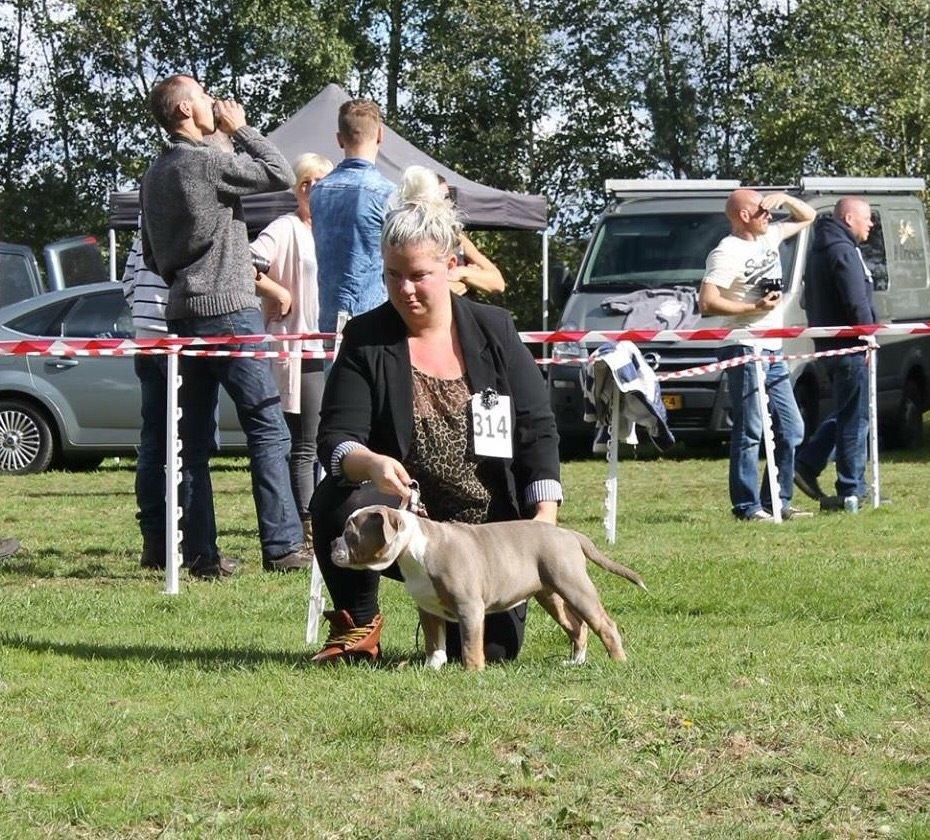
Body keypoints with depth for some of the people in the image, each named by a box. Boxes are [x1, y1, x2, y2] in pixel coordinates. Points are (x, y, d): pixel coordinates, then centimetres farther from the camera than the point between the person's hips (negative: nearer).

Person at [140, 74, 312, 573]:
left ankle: (199, 550, 6)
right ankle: (282, 546, -12)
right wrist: (241, 129, 2)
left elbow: (152, 256, 21)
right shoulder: (208, 163, -12)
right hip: (228, 311, -8)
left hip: (183, 314, 8)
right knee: (267, 429, -7)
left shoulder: (154, 176, 14)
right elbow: (281, 176, -7)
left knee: (194, 439, 8)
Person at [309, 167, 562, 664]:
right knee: (338, 502, -34)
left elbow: (537, 428, 3)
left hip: (491, 525, 1)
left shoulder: (494, 331, 3)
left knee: (489, 649, -13)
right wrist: (370, 464, -35)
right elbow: (335, 439, -11)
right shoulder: (365, 339, -1)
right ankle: (356, 625, -7)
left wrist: (545, 515, -9)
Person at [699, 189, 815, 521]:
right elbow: (707, 303, -20)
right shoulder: (727, 253, -12)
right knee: (749, 431, -9)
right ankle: (747, 507, -7)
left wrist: (784, 198, 8)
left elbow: (806, 217, 27)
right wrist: (754, 307, -18)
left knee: (791, 429, 11)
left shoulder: (768, 238, 14)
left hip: (772, 352, 9)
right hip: (745, 352, -9)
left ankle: (778, 501, 16)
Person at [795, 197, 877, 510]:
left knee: (845, 415, 18)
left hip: (830, 345, 10)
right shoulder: (843, 251, -15)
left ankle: (806, 466, 14)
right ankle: (852, 491, -3)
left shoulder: (822, 249, 19)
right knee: (855, 419, -5)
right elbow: (856, 302, -21)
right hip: (849, 346, -10)